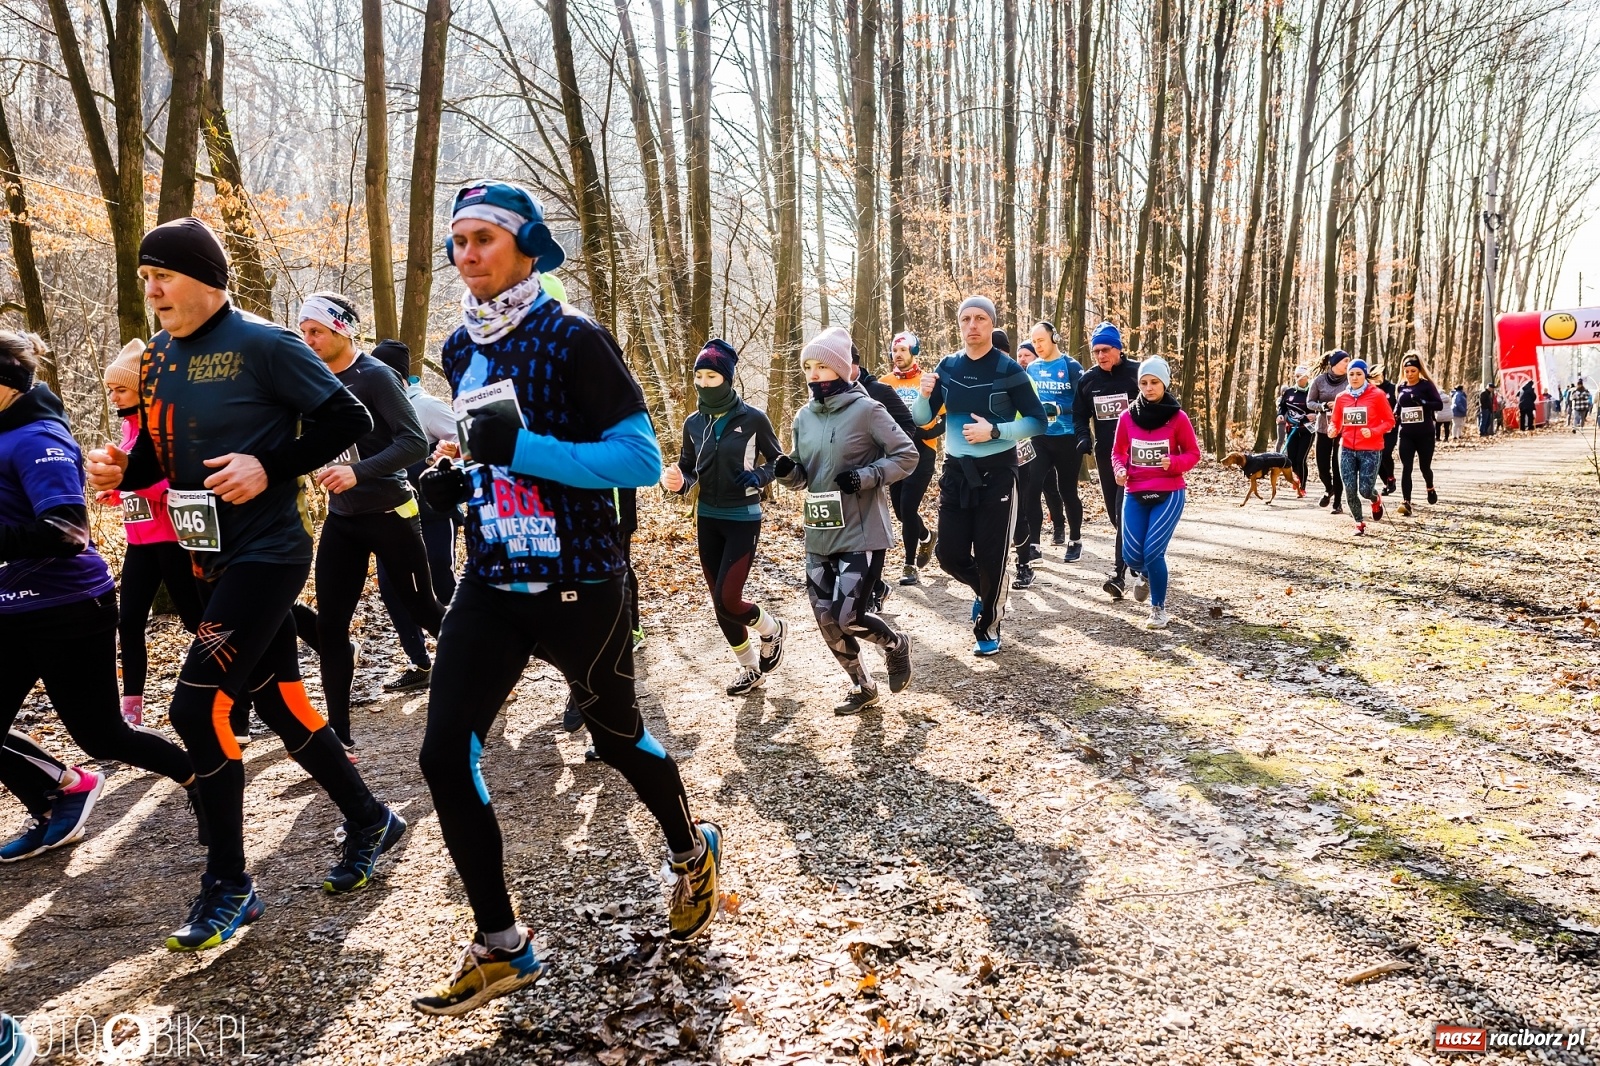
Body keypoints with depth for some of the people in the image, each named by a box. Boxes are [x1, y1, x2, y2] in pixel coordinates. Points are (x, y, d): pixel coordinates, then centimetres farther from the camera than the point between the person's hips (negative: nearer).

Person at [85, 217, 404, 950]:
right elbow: (160, 452, 19)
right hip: (212, 559, 8)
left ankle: (228, 887, 4)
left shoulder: (261, 345, -12)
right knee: (280, 703, 13)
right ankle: (369, 822, 32)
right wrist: (120, 470, -2)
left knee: (197, 707, -12)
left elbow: (347, 419, -13)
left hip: (267, 553, -8)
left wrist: (269, 466, -21)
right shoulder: (157, 358, 10)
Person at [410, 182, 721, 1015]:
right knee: (445, 756, -3)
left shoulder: (573, 340, -13)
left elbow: (641, 457, -18)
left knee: (616, 736, 13)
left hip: (577, 586, -5)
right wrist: (457, 481, 1)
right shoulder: (461, 350, 8)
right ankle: (500, 947, 13)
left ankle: (692, 853, 43)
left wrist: (525, 449, -27)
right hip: (491, 583, 6)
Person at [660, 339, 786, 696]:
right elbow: (688, 472, 9)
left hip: (743, 519, -5)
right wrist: (677, 482, -14)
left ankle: (771, 629, 20)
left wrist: (757, 477, -18)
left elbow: (779, 461, 2)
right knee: (720, 603, 9)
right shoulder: (693, 423, 2)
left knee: (728, 601, -13)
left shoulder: (752, 419, -9)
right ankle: (750, 668, 29)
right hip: (707, 520, 5)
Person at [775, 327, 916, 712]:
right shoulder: (804, 417, 7)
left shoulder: (866, 410, -10)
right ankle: (863, 687, 28)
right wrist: (787, 470, -9)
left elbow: (907, 456, -7)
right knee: (826, 619, 7)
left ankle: (895, 644, 22)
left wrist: (865, 477, -19)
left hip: (860, 533, -6)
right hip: (819, 534, 6)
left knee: (847, 617, -11)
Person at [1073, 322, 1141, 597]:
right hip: (1105, 454, 5)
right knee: (1114, 512, 12)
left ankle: (1120, 572, -17)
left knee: (1125, 512, -14)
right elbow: (1080, 414, 14)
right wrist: (1084, 437, -5)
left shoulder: (1137, 373, -9)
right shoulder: (1088, 379, 4)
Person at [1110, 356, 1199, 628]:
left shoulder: (1177, 417, -7)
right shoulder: (1127, 416, -1)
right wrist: (1119, 469, -11)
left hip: (1169, 494, -3)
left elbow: (1193, 454, 1)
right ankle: (1146, 575, 38)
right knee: (1131, 554, -2)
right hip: (1134, 495, 3)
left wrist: (1173, 463, -18)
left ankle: (1159, 609, 10)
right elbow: (1118, 452, 9)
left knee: (1153, 552, -11)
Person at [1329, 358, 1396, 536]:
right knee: (1350, 490, -2)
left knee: (1365, 490, -6)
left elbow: (1389, 421, -1)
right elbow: (1335, 422, 11)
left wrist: (1373, 432, -18)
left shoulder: (1377, 395, -5)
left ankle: (1377, 500, 32)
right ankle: (1359, 523, 18)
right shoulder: (1341, 397, 5)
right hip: (1347, 449, 3)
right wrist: (1332, 429, -13)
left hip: (1370, 450, -3)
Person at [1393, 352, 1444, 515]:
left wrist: (1422, 402, -27)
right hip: (1406, 435, 2)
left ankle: (1430, 488, 41)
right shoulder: (1401, 387, 7)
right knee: (1406, 468, -8)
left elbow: (1439, 405, -12)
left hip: (1425, 434, -2)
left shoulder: (1426, 385, -5)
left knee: (1425, 466, 10)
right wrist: (1394, 418, 3)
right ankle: (1406, 502, -12)